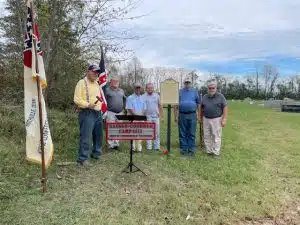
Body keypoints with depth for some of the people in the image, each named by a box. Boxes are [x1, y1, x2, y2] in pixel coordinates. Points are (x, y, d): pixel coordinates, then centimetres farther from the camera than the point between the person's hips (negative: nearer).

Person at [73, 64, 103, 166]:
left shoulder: (96, 84, 18)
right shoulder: (82, 83, -6)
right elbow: (77, 99, -14)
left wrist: (100, 108, 15)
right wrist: (88, 105, -26)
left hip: (97, 113, 8)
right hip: (87, 113, -8)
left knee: (98, 135, 13)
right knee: (85, 137, -9)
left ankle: (96, 154, 28)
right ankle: (82, 159, -2)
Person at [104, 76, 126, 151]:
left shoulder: (121, 91, 16)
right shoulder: (107, 90, 0)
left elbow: (124, 99, 26)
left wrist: (123, 108, 18)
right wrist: (106, 109, -7)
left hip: (120, 113, 5)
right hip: (110, 112, -5)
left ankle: (117, 143, 15)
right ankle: (111, 144, 1)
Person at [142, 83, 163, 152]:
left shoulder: (156, 95, 10)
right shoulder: (143, 96, 1)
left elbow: (159, 105, 14)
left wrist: (161, 113, 9)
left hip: (156, 116, 2)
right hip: (148, 116, -2)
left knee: (157, 132, 4)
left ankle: (157, 147, 12)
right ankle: (149, 147, 10)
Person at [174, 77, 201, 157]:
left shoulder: (195, 91, 8)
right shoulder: (180, 92, 8)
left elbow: (198, 104, 7)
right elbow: (176, 105, 7)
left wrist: (199, 115, 1)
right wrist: (176, 116, 2)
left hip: (192, 115, 0)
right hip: (182, 115, 1)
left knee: (192, 134, 3)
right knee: (182, 134, 6)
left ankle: (191, 150, 11)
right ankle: (183, 149, 16)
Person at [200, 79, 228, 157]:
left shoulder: (220, 96, -4)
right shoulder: (204, 97, 8)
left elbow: (225, 107, -6)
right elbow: (201, 108, 17)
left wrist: (224, 119, -11)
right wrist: (200, 117, 14)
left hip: (216, 119, -4)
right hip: (206, 119, 5)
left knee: (216, 136, 0)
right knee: (206, 136, 8)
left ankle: (216, 153, 8)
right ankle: (209, 151, 20)